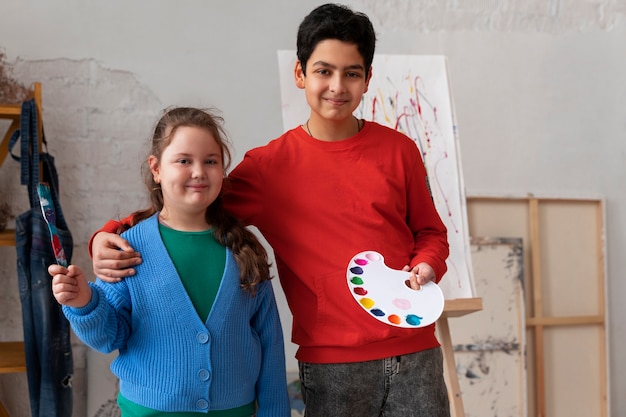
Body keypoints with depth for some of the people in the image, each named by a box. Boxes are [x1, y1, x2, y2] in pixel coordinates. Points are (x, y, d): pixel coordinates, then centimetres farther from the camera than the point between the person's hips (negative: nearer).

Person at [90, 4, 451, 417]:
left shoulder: (399, 150, 3)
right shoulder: (269, 165, 0)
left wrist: (426, 269, -6)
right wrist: (110, 235, -11)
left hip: (413, 354, 1)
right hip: (330, 364, -1)